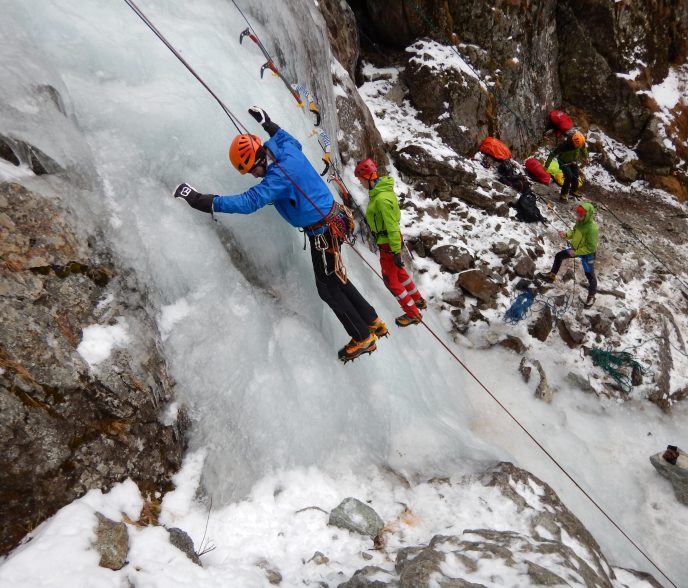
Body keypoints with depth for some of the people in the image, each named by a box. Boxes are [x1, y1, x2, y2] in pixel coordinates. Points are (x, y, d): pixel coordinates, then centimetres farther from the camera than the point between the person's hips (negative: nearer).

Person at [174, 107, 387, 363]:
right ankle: (374, 323, 31)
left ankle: (363, 338, 16)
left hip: (322, 230, -9)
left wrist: (202, 201, -37)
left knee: (329, 288, 4)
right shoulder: (287, 148, -1)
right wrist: (267, 123, 35)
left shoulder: (280, 176, -28)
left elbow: (249, 202, -36)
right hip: (330, 220, 9)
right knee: (337, 280, 20)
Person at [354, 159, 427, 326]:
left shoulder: (382, 199, -30)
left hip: (388, 243, -9)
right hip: (392, 239, 10)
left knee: (391, 280, 4)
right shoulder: (383, 187, 1)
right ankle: (418, 300, 41)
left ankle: (413, 314, 13)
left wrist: (396, 251, -25)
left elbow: (392, 226, -28)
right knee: (399, 272, 25)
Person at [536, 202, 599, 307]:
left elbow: (591, 247, -30)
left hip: (587, 253, -8)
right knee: (559, 256, 18)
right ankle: (551, 276, 38)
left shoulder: (592, 228, -35)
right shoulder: (580, 222, -12)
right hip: (576, 248, 8)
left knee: (590, 275, 2)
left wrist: (576, 252, -27)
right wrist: (566, 234, -15)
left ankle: (591, 296, 20)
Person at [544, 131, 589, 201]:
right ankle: (563, 195, -7)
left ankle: (574, 191, 39)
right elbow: (553, 153, -29)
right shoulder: (564, 145, -38)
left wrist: (585, 157, 20)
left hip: (573, 162, 5)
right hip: (564, 163, -5)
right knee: (569, 177, -21)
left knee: (575, 177, 11)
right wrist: (546, 166, -27)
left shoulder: (581, 143, -23)